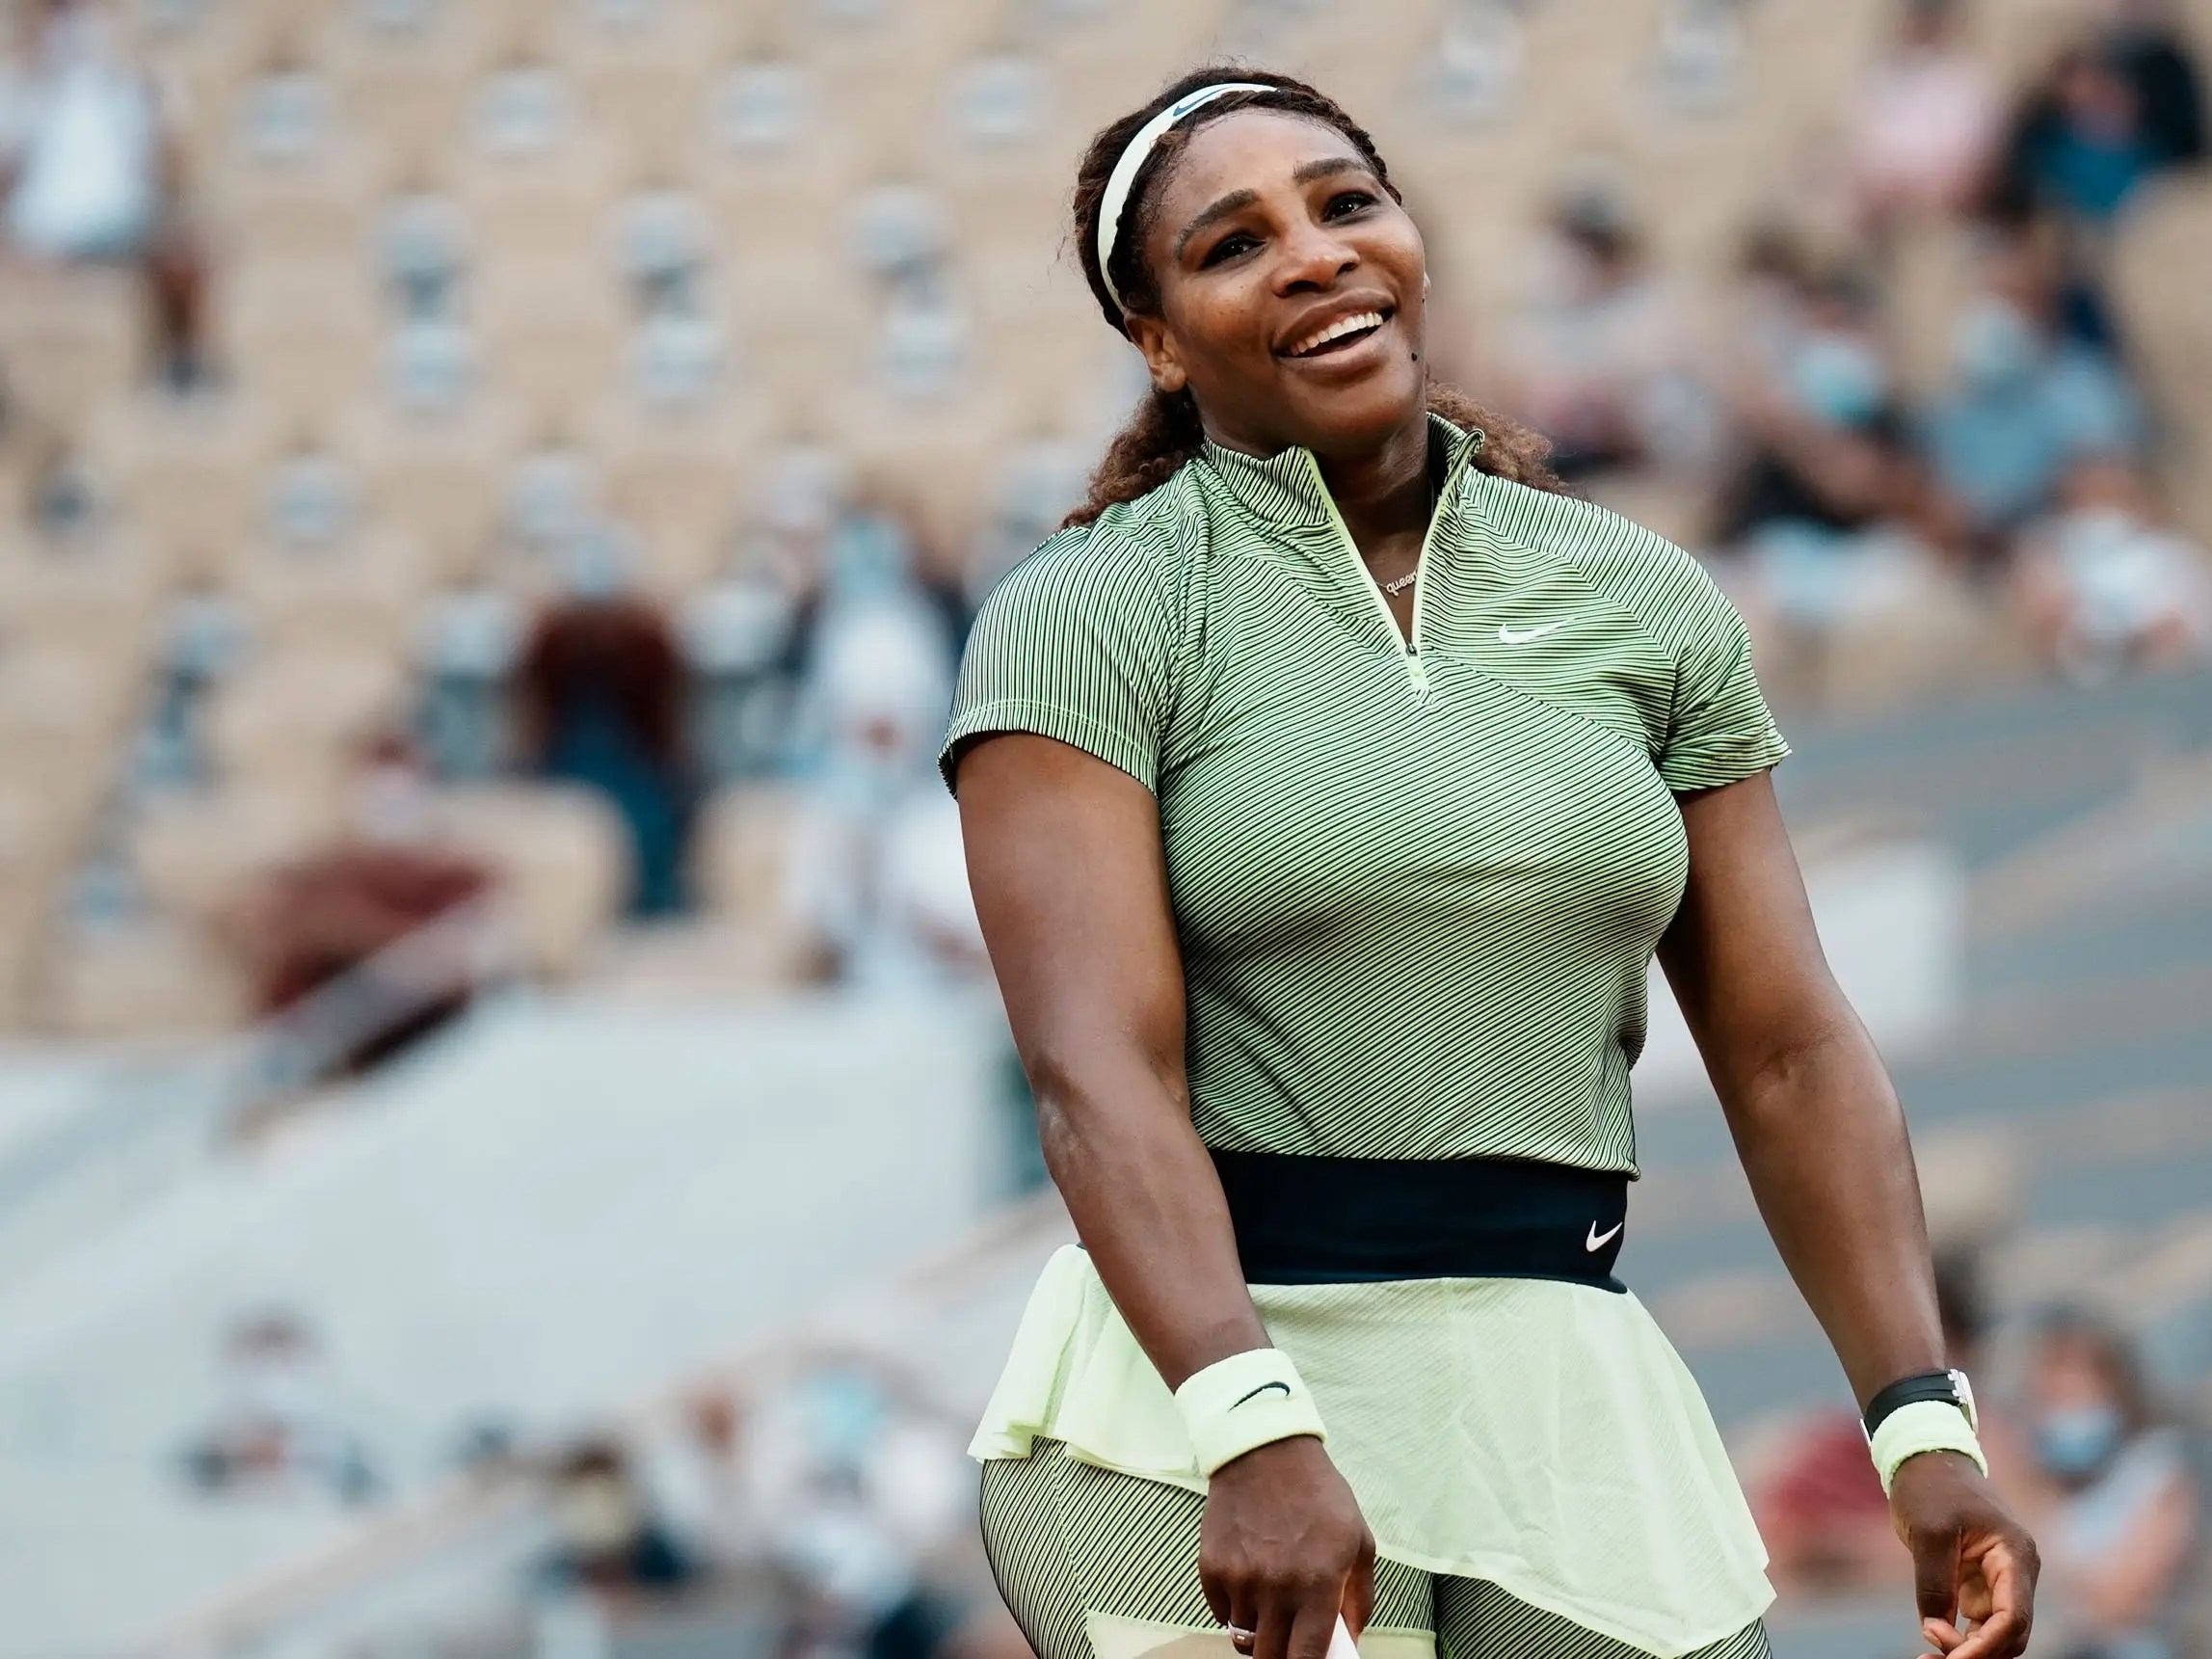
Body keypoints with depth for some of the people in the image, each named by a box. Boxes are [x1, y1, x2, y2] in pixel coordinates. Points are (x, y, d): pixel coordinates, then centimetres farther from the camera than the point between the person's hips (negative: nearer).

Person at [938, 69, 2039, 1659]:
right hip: (1200, 1413, -4)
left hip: (1574, 1400, 4)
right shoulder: (1087, 620, -2)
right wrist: (1256, 1436, -28)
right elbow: (1100, 1073, -14)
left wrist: (1925, 1422, -5)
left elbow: (1790, 1049, 8)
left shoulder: (1643, 602, 11)